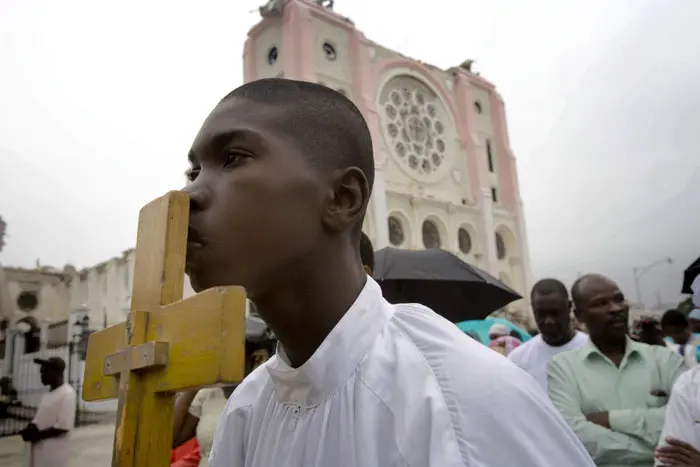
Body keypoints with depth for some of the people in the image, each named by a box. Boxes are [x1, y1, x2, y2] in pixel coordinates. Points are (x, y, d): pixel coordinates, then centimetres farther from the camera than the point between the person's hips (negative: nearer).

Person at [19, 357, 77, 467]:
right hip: (40, 449, 9)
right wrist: (31, 428, -2)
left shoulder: (67, 393, -16)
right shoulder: (50, 393, 13)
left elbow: (63, 427, -20)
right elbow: (42, 419, 18)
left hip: (54, 453, -9)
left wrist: (38, 434, -17)